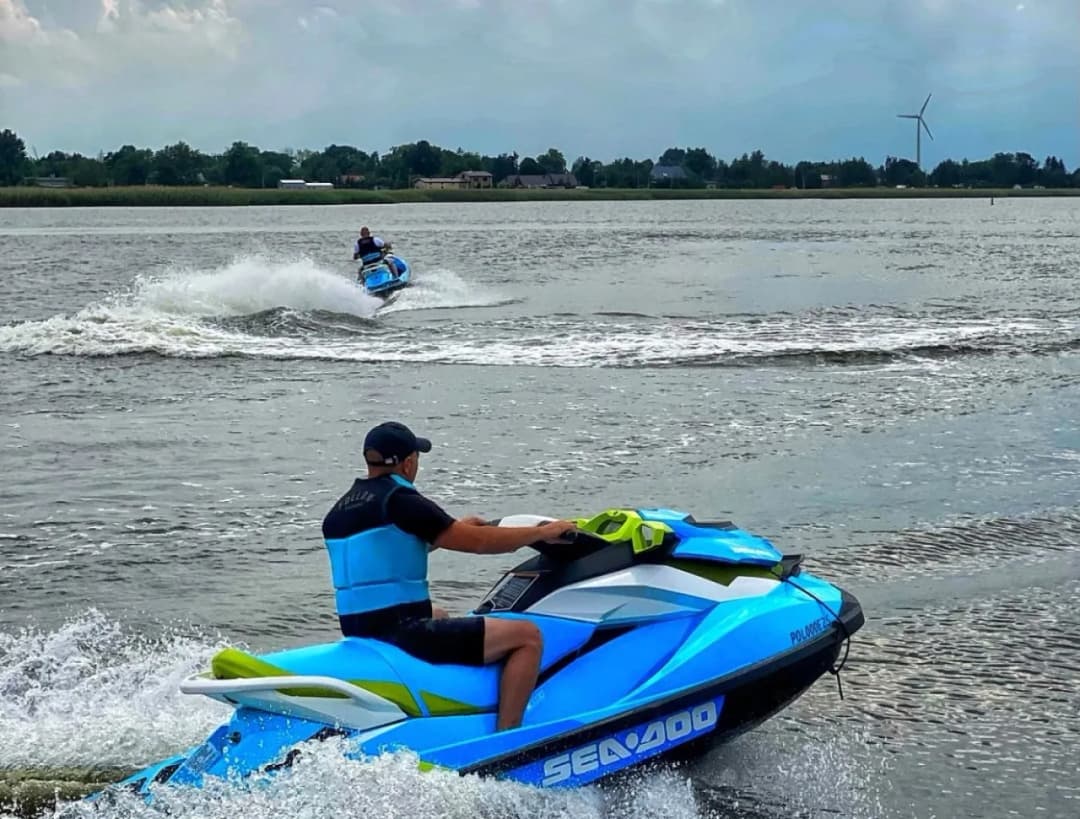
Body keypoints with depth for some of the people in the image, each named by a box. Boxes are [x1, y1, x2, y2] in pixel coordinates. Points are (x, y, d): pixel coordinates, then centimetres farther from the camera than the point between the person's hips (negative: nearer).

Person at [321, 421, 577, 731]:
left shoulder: (339, 511, 13)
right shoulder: (401, 502, -13)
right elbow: (478, 543, -12)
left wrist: (455, 530, 32)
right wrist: (543, 532, 0)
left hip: (358, 633, 10)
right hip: (401, 633, -10)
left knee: (439, 616, 41)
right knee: (527, 636, -9)